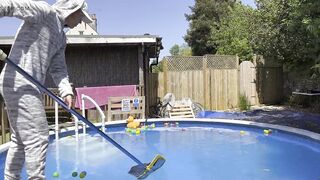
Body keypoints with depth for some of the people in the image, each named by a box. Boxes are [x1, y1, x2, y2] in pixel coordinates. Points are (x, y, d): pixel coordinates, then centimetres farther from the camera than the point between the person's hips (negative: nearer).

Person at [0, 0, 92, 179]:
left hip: (28, 87, 10)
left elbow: (58, 69, 12)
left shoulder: (61, 38, 21)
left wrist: (66, 91, -5)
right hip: (20, 85, -10)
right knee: (37, 137, -8)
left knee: (21, 139, 17)